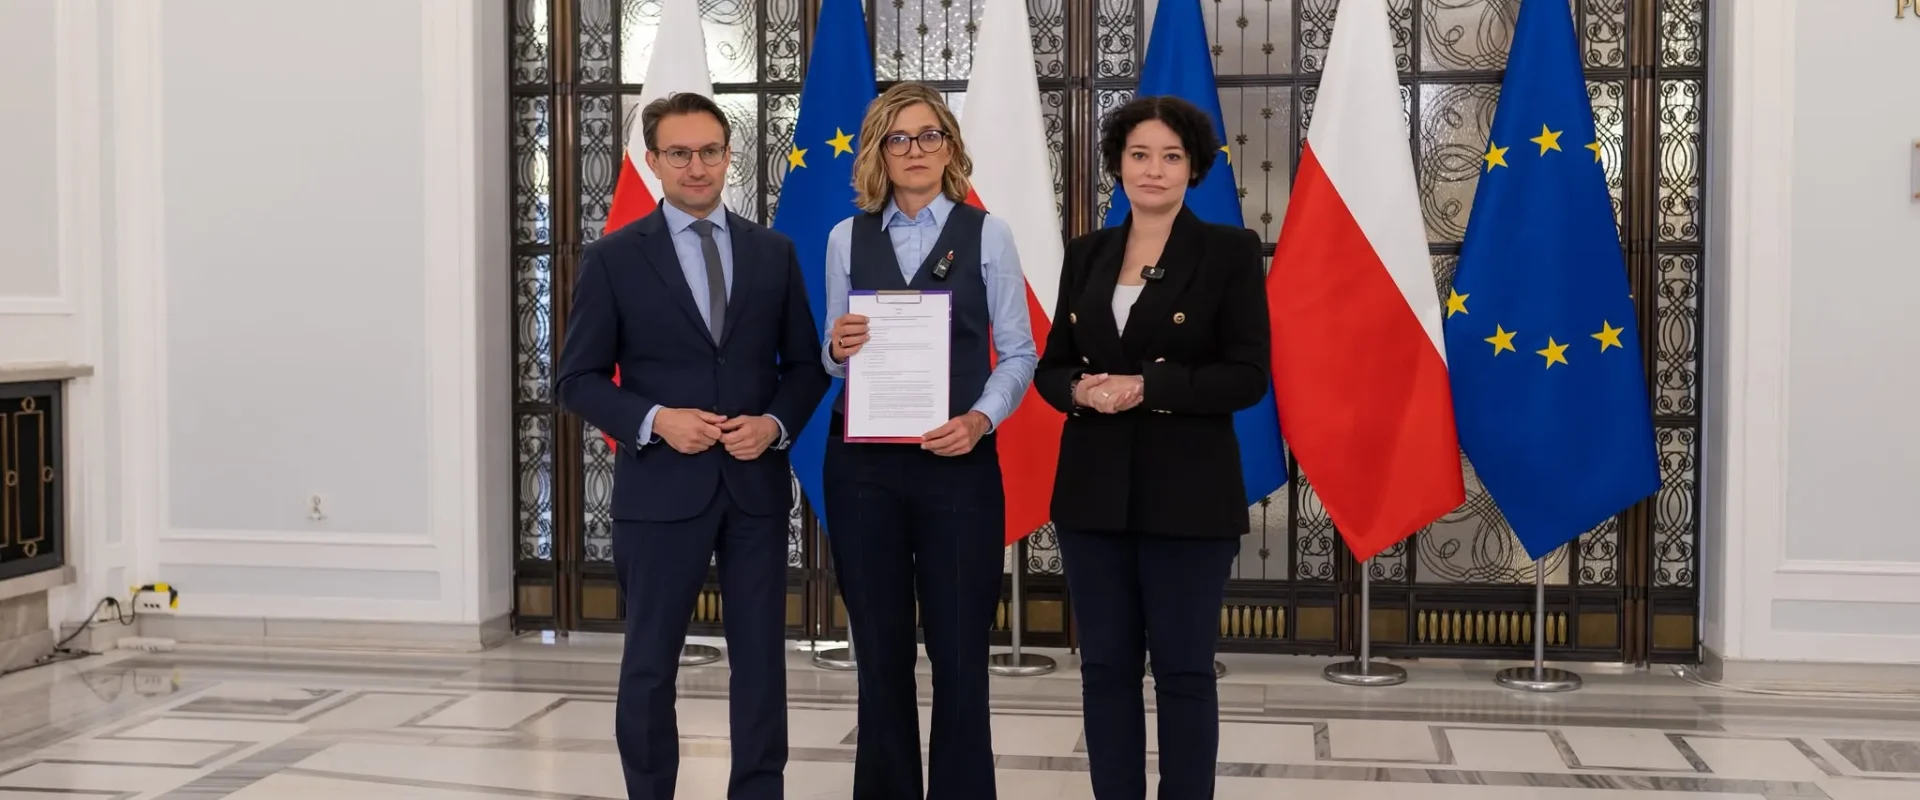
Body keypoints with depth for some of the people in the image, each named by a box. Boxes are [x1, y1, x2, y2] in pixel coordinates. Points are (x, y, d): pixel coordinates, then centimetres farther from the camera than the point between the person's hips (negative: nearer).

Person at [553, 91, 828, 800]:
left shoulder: (774, 252, 7)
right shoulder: (612, 259, -1)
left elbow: (806, 364, 11)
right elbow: (577, 379, -1)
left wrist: (776, 423, -9)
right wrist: (656, 420, -16)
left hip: (757, 484, 2)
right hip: (661, 488, -2)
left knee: (761, 660, 7)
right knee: (649, 664, 6)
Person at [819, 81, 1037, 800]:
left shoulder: (987, 235, 1)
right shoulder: (847, 238, 7)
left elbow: (1018, 352, -1)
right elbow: (834, 357, 12)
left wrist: (981, 420, -17)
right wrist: (839, 349, -11)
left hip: (957, 462, -2)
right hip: (862, 463, 2)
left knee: (960, 654, 1)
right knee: (880, 653, 9)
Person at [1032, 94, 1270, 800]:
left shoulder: (1230, 250, -3)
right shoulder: (1086, 254, 10)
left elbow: (1248, 376, -9)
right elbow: (1051, 366, 11)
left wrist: (1146, 387, -18)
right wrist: (1080, 390, -12)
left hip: (1187, 492, -4)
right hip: (1094, 489, 4)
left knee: (1183, 668, 4)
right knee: (1106, 664, 8)